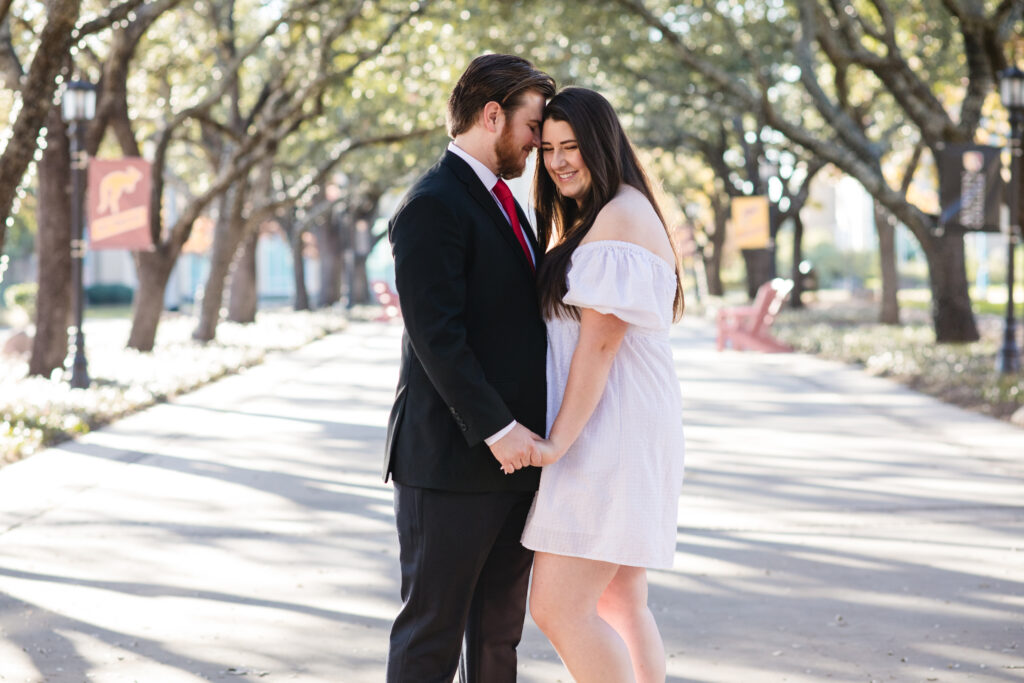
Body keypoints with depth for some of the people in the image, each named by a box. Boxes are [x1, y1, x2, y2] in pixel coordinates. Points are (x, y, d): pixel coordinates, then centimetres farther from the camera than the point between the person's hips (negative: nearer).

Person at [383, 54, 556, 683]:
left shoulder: (500, 201, 18)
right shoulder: (432, 206, -13)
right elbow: (435, 334, -21)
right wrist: (496, 428, -24)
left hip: (510, 452, 9)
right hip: (453, 460, -9)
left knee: (498, 630, 15)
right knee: (432, 630, 0)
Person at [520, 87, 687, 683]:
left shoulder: (620, 218, -14)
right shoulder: (586, 220, 19)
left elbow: (601, 341, -19)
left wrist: (560, 441, -20)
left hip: (611, 432, -11)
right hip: (625, 432, 11)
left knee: (558, 607, -13)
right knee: (619, 604, 13)